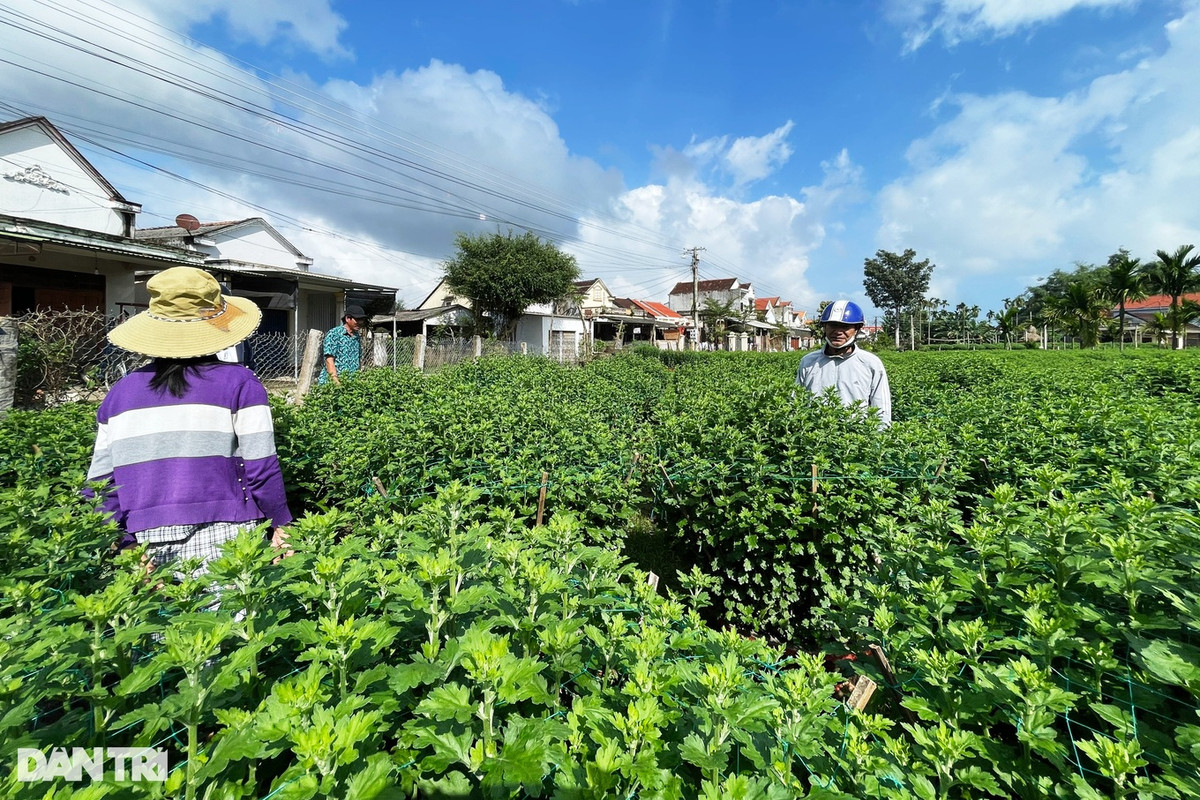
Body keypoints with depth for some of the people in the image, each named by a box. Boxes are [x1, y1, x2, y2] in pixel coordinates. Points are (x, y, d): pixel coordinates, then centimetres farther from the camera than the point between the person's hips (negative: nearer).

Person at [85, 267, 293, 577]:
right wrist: (279, 524, 3)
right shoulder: (238, 383, -7)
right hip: (223, 545, -4)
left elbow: (101, 484, 9)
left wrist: (125, 545, 18)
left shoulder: (119, 392, 7)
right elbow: (261, 469, -9)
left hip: (150, 553, 4)